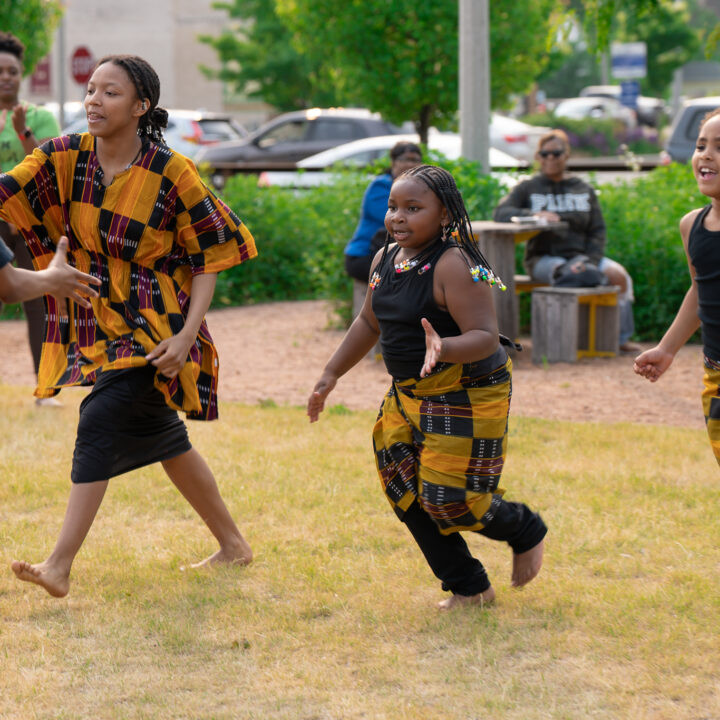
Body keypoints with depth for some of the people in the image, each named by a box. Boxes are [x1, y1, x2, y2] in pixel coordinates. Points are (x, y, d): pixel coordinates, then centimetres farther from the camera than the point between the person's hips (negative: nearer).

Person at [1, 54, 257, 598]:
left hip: (153, 329, -6)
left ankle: (60, 566, -19)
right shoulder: (66, 157, -3)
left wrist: (187, 334, -17)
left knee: (101, 422, -19)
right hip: (98, 324, 6)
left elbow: (210, 255, -9)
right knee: (160, 437, 16)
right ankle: (233, 544, 32)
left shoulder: (171, 174, -15)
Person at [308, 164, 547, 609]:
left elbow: (486, 337, -27)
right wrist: (331, 375, 17)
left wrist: (444, 348, -46)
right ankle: (469, 588, 19)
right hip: (409, 395, 8)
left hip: (466, 397, -8)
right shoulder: (386, 260, 3)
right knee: (408, 494, 5)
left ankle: (527, 533, 26)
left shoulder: (454, 266, -22)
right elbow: (370, 324, 18)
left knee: (452, 499, -6)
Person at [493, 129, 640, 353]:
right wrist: (535, 214, -23)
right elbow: (500, 213, -6)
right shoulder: (528, 188, 9)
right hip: (543, 257, -3)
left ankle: (622, 337, -15)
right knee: (566, 272, -37)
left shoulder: (584, 190, 16)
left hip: (580, 255, 3)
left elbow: (597, 231, 11)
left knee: (617, 274, -23)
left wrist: (591, 259, -10)